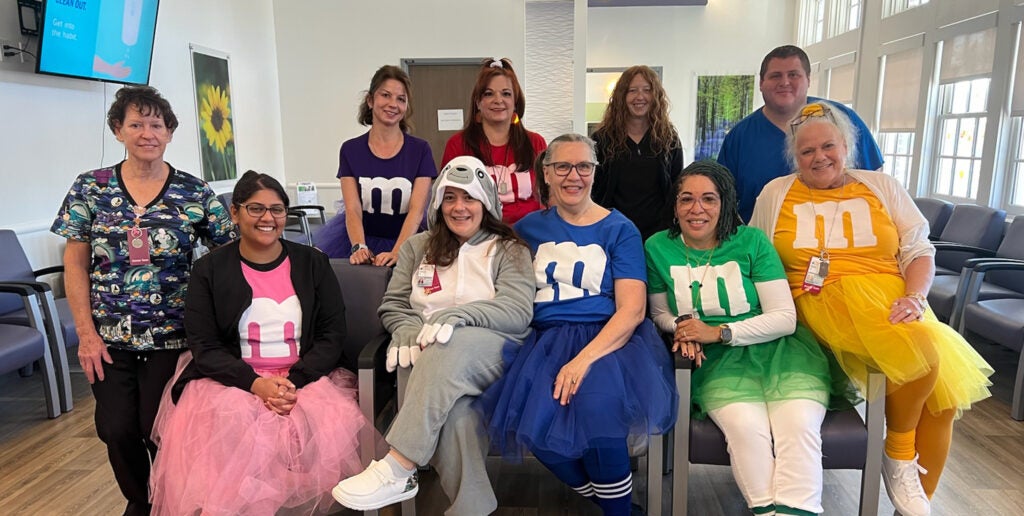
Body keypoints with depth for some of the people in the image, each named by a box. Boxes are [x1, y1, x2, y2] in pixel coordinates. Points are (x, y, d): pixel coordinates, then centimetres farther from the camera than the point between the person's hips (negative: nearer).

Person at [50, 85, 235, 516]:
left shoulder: (194, 193, -3)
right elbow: (75, 266, 3)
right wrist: (87, 333, -2)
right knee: (116, 430, 4)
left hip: (172, 337, -1)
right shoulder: (90, 189, 1)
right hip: (110, 337, 2)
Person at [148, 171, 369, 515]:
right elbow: (205, 348, -1)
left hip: (307, 379, 1)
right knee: (233, 431, -33)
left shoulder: (313, 264, 7)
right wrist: (255, 384, -19)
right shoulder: (209, 270, 5)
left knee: (327, 429, -30)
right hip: (231, 381, 0)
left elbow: (332, 336, 3)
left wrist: (295, 381, -15)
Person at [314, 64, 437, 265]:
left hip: (406, 242, -1)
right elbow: (352, 209, -6)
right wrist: (359, 248, -24)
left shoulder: (420, 150, -2)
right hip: (361, 237, 1)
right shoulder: (351, 150, 1)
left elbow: (416, 210, -11)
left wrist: (396, 253, -24)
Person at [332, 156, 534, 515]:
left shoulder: (509, 249, 11)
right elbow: (394, 306, 17)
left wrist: (455, 315, -23)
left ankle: (395, 472, -39)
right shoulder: (418, 247, 21)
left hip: (495, 348, -1)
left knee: (450, 348, -39)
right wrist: (410, 334, -9)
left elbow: (519, 311, -6)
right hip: (434, 357, 2)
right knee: (454, 409, -36)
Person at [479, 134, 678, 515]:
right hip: (546, 339, 3)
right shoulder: (529, 228, 14)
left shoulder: (619, 230, 5)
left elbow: (632, 310, -5)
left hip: (609, 339, -2)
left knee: (596, 403, -33)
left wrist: (584, 358, -20)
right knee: (531, 418, -25)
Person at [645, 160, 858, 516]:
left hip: (777, 350, 0)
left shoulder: (751, 241, 0)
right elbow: (659, 313, 17)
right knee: (746, 426, -30)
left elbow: (785, 318, -2)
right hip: (718, 363, 0)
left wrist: (719, 332, -11)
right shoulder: (658, 247, 5)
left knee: (798, 424, -29)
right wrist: (681, 326, -6)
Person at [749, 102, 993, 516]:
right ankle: (898, 458, -3)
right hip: (826, 301, -3)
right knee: (920, 355, -29)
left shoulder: (882, 188, 15)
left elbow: (919, 251, 10)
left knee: (944, 388, -18)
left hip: (892, 298, 4)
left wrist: (914, 297, -9)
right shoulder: (776, 194, 11)